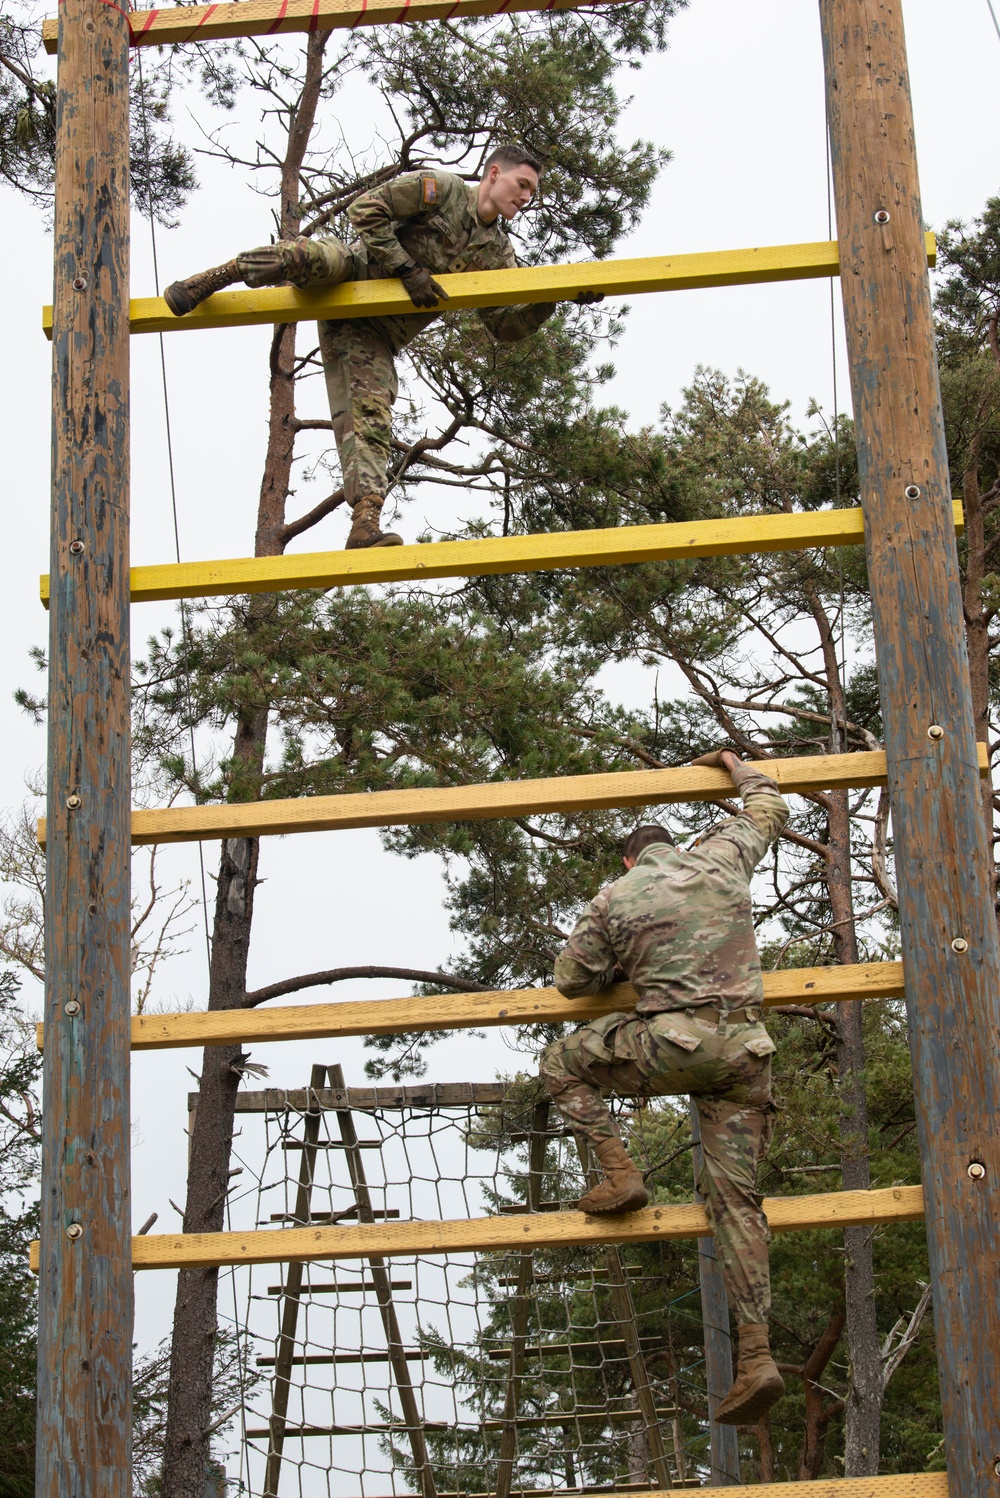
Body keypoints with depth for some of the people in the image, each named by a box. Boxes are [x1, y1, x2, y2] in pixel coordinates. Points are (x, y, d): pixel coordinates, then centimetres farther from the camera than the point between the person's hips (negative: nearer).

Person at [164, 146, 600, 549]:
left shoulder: (497, 256, 15)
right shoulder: (440, 189, -2)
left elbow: (506, 325, 11)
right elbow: (365, 209, -10)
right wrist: (406, 270, -16)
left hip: (375, 338, 4)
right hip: (351, 272, -4)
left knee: (371, 424, -16)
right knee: (309, 254, -39)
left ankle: (365, 528, -26)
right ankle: (205, 283, -20)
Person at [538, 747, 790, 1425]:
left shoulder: (612, 901, 6)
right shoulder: (722, 857, 14)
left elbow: (572, 978, 13)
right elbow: (769, 809, 32)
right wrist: (736, 765, 50)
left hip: (673, 1043, -4)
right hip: (745, 1051, 4)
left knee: (562, 1064, 21)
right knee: (736, 1196, 1)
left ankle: (621, 1174, 4)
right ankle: (757, 1355, -8)